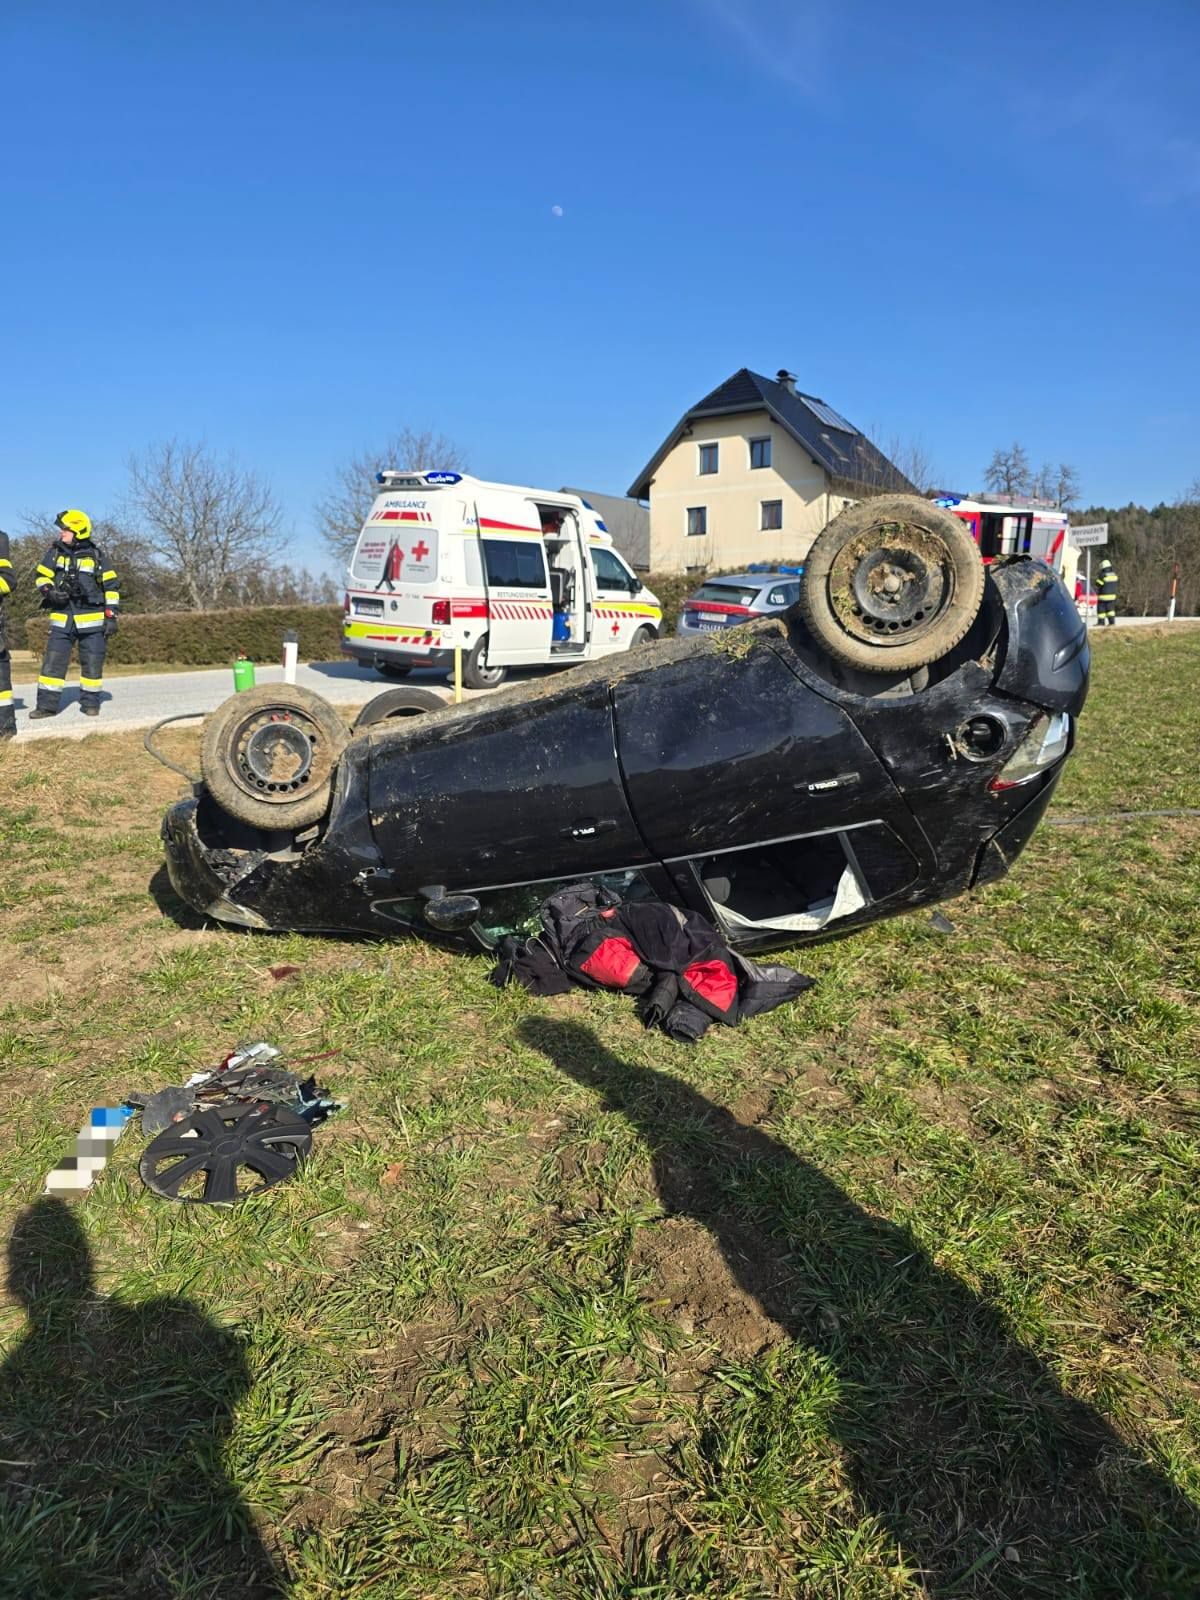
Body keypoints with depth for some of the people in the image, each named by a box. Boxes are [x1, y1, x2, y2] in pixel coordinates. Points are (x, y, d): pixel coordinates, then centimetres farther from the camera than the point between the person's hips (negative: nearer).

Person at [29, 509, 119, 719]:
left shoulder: (95, 555, 0)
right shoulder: (55, 552, 6)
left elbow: (111, 586, 1)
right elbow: (41, 576, 13)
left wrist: (111, 616, -4)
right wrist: (49, 591, -10)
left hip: (91, 617, -2)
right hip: (62, 617, 2)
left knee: (92, 662, 2)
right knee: (53, 660, -2)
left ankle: (90, 703, 14)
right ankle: (47, 704, 2)